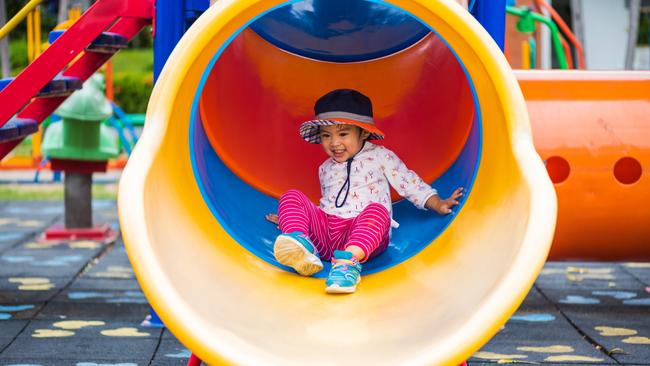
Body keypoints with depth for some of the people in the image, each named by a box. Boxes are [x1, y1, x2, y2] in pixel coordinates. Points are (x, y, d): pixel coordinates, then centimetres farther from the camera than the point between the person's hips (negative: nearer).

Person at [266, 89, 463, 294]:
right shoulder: (326, 169, 27)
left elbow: (409, 183, 11)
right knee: (292, 197, -14)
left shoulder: (380, 157, 12)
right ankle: (301, 244, -43)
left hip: (364, 234, -4)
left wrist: (438, 205, 1)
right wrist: (288, 218, 37)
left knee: (377, 210, -37)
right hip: (324, 231, 4)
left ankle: (349, 260, -60)